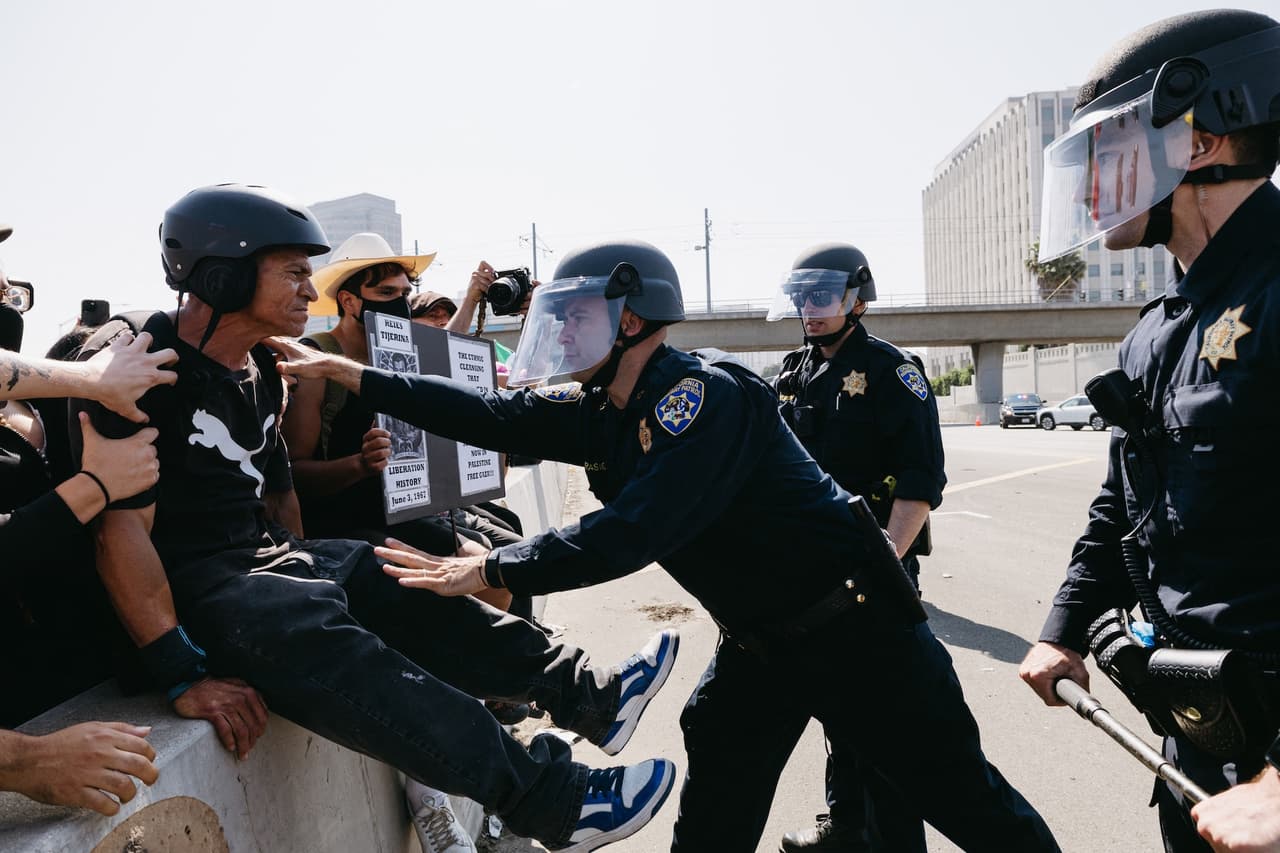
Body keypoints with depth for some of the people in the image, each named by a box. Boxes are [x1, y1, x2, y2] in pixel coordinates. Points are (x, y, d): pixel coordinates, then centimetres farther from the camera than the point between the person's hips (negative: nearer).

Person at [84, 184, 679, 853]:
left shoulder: (258, 370, 10)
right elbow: (122, 528, -23)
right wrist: (184, 677, -26)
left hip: (261, 551, 10)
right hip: (188, 581, -9)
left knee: (411, 594, -2)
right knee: (315, 636, -33)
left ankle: (586, 694, 1)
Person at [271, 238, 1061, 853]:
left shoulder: (704, 395, -25)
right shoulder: (604, 413, 1)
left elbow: (634, 533, -32)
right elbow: (493, 417, -1)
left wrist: (488, 569, -27)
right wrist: (354, 375, -1)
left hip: (851, 626, -8)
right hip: (758, 642, 8)